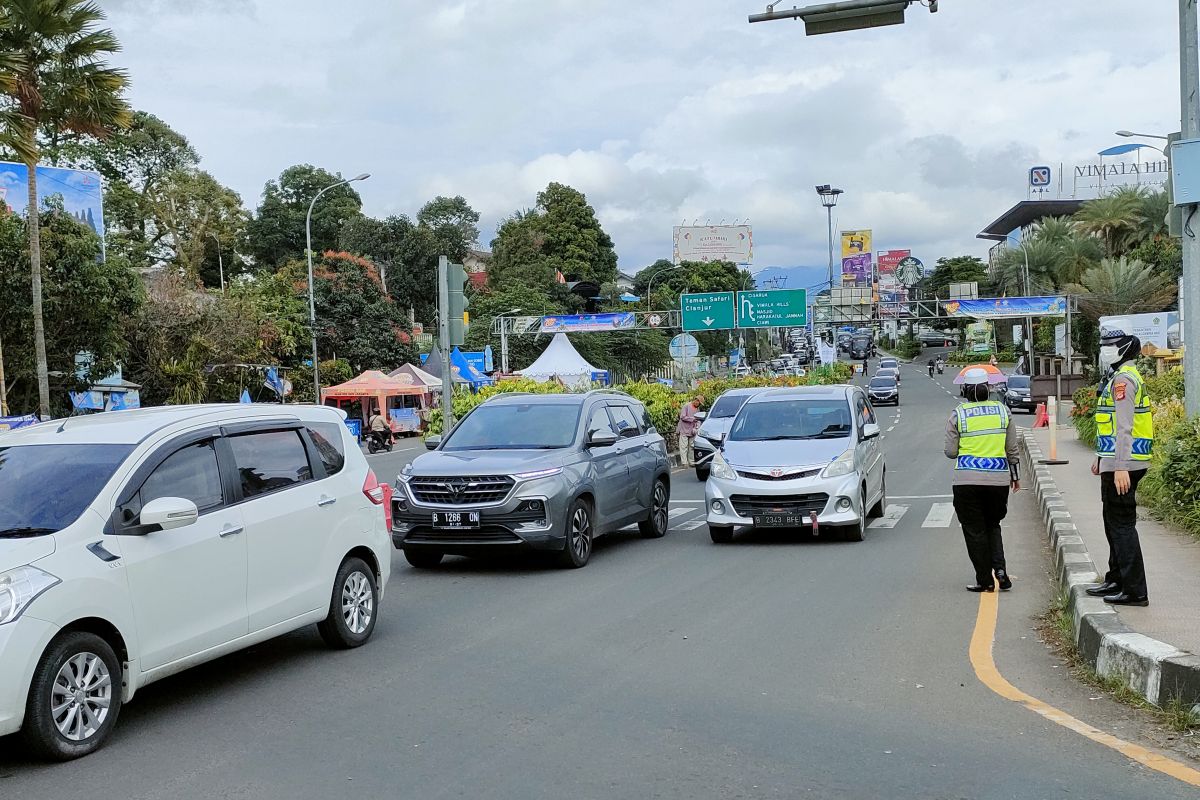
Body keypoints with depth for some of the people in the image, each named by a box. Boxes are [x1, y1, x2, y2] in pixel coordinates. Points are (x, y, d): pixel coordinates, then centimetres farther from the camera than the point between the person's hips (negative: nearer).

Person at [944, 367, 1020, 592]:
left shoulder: (958, 414, -5)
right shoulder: (1002, 410, 4)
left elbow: (951, 452, -4)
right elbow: (1012, 449, 8)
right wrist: (1014, 476, 20)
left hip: (967, 481, -3)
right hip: (998, 479, 3)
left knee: (974, 531, 6)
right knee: (992, 525, 20)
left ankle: (985, 580, 7)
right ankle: (1000, 568, 2)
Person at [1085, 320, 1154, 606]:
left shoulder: (1123, 380, -15)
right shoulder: (1118, 377, 18)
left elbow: (1125, 427, -22)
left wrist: (1121, 467, -26)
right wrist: (1102, 459, 29)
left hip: (1122, 466, -11)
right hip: (1116, 463, 11)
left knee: (1122, 525, -7)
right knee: (1114, 524, 19)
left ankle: (1135, 591, -3)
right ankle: (1116, 580, 30)